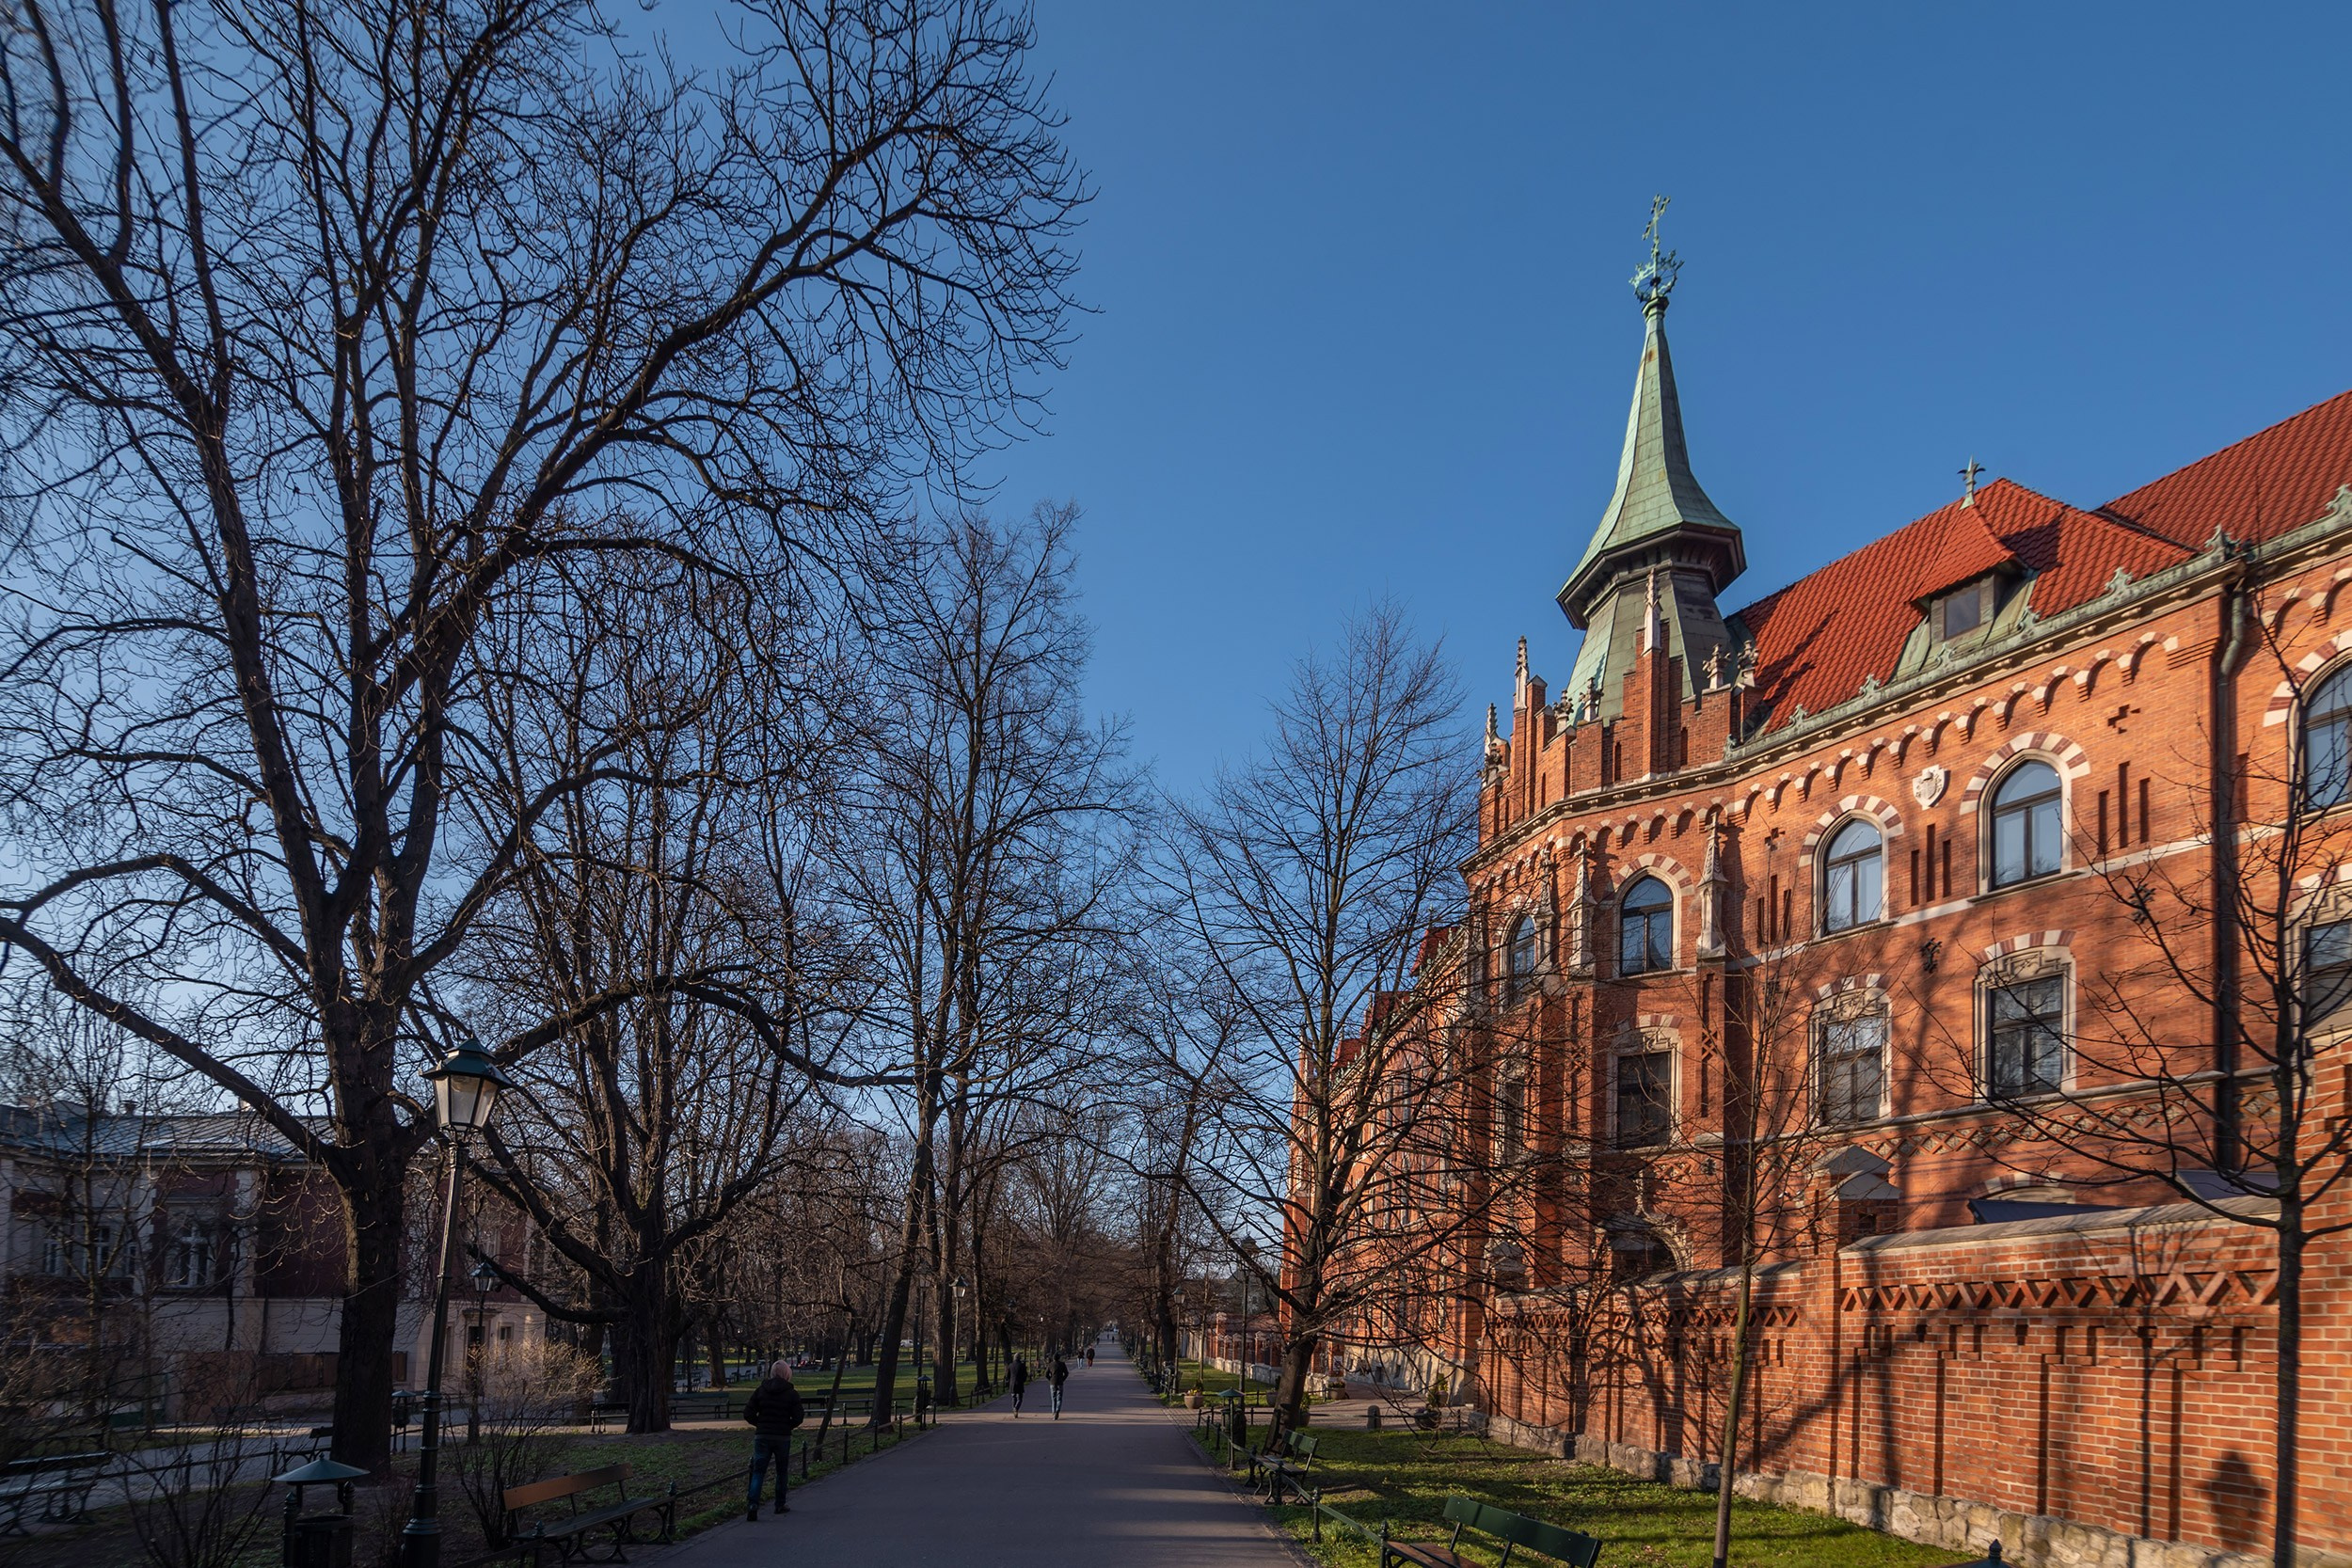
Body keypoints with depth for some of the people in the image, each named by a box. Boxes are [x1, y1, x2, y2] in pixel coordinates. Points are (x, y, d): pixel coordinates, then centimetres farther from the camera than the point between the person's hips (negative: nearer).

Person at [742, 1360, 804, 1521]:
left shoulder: (760, 1390, 0)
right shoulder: (792, 1394, -6)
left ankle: (753, 1505, -17)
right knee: (781, 1472, 15)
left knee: (758, 1472, 0)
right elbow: (797, 1418, -7)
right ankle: (780, 1505, 24)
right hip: (783, 1438, -1)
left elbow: (748, 1413, -1)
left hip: (762, 1436, 1)